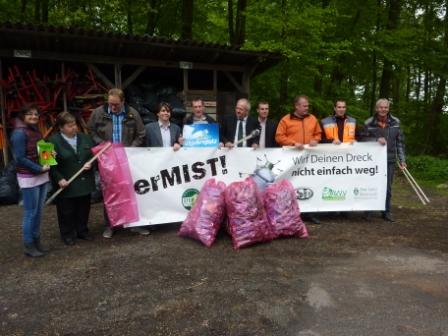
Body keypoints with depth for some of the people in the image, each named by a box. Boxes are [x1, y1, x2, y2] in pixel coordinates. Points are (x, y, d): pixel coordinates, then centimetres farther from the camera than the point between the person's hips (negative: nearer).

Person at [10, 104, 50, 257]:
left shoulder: (36, 131, 10)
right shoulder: (19, 133, -14)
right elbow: (20, 158, -17)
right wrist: (39, 169, -18)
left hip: (42, 176, 8)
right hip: (28, 178, -7)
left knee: (38, 211, 13)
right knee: (30, 213, 1)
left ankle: (36, 241, 25)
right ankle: (29, 246, 13)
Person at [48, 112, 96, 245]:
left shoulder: (85, 138, 5)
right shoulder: (53, 141, -9)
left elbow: (95, 154, 11)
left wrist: (90, 163, -8)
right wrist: (59, 179, -18)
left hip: (84, 183, 4)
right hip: (66, 184, -4)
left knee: (84, 209, 15)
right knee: (67, 211, 8)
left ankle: (82, 231, 32)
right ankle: (67, 234, 25)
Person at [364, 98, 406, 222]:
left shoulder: (395, 122, 2)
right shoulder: (369, 123, -5)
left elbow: (400, 142, 5)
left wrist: (402, 159, 2)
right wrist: (376, 140, -18)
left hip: (390, 160, 2)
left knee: (387, 187, 8)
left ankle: (386, 212, 20)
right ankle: (368, 211, 17)